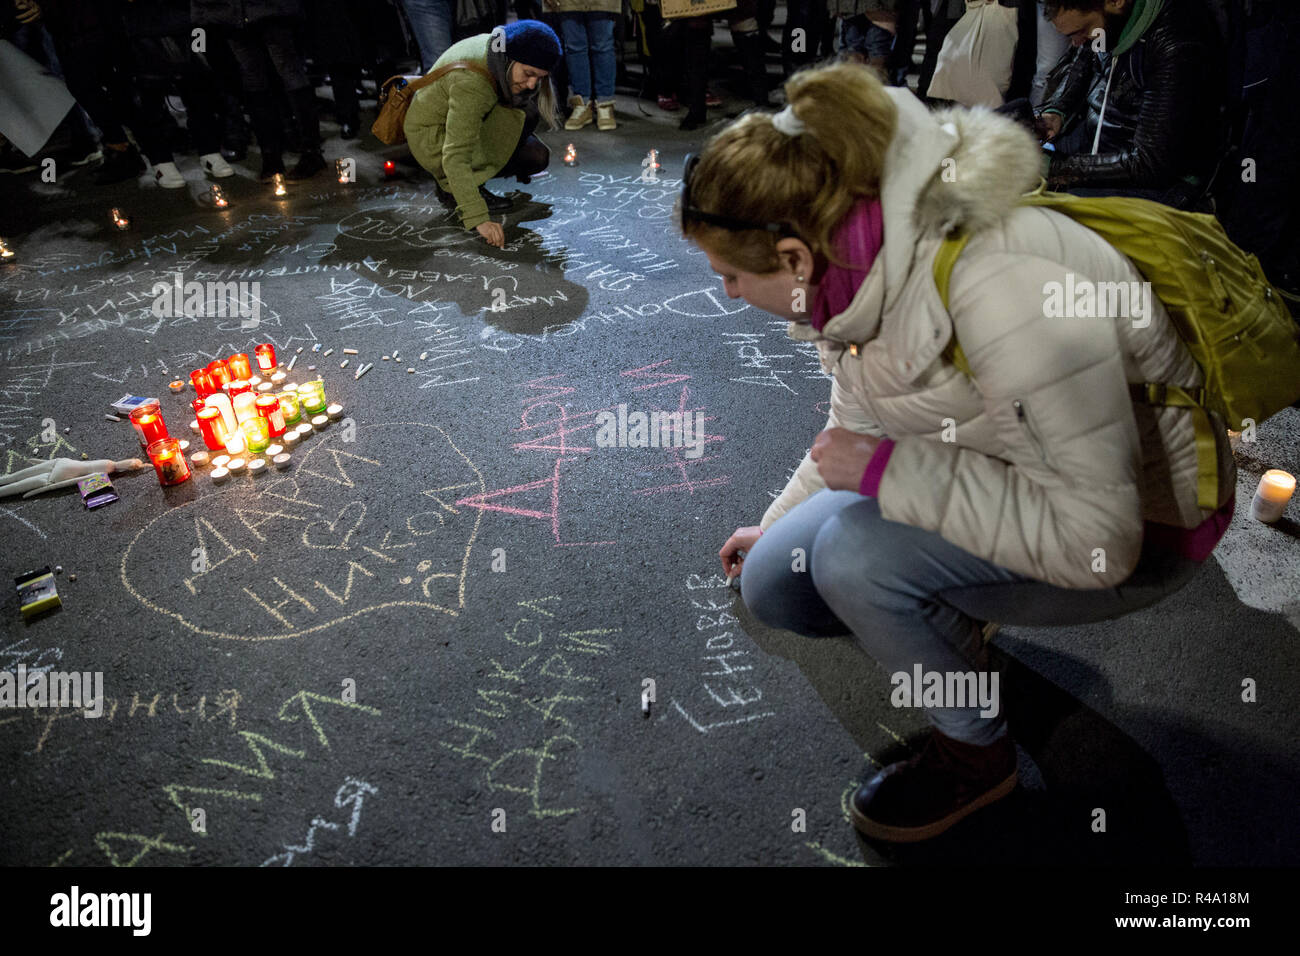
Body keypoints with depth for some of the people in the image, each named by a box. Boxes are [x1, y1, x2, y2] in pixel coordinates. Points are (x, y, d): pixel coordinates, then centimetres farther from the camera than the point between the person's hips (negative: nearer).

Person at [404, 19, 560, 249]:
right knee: (525, 117, -21)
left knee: (538, 157, -2)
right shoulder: (471, 83, -34)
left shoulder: (499, 50, -9)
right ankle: (451, 186, -13)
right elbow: (455, 157, -39)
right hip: (433, 142, -8)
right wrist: (479, 219, -45)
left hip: (453, 124, 8)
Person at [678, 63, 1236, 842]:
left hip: (1140, 525, -7)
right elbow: (857, 433, 10)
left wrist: (891, 473, -30)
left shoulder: (1003, 295, -36)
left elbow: (1095, 540, -32)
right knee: (774, 579, -5)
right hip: (995, 480, 7)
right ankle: (954, 633, 20)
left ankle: (976, 755, -2)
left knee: (855, 555, -30)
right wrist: (776, 522, 23)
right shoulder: (859, 262, -9)